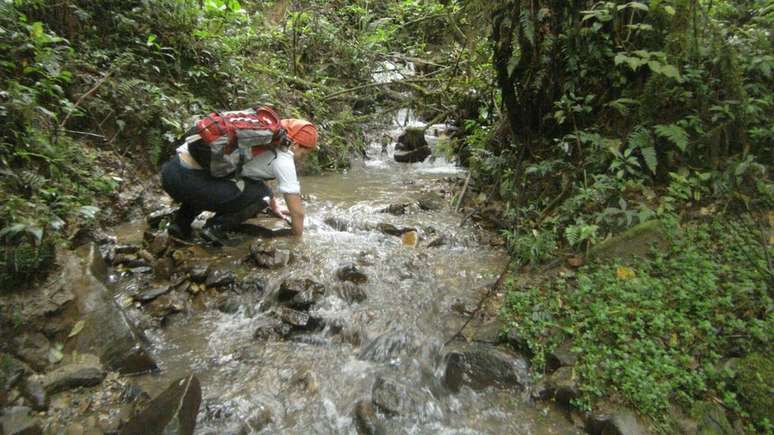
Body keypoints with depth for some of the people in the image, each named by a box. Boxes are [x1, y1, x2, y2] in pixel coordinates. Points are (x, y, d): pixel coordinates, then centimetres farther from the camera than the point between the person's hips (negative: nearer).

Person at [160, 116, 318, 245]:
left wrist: (275, 208, 48)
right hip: (188, 180, -9)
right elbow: (297, 211, 0)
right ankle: (216, 228, 2)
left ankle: (180, 223, 26)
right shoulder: (282, 158, -3)